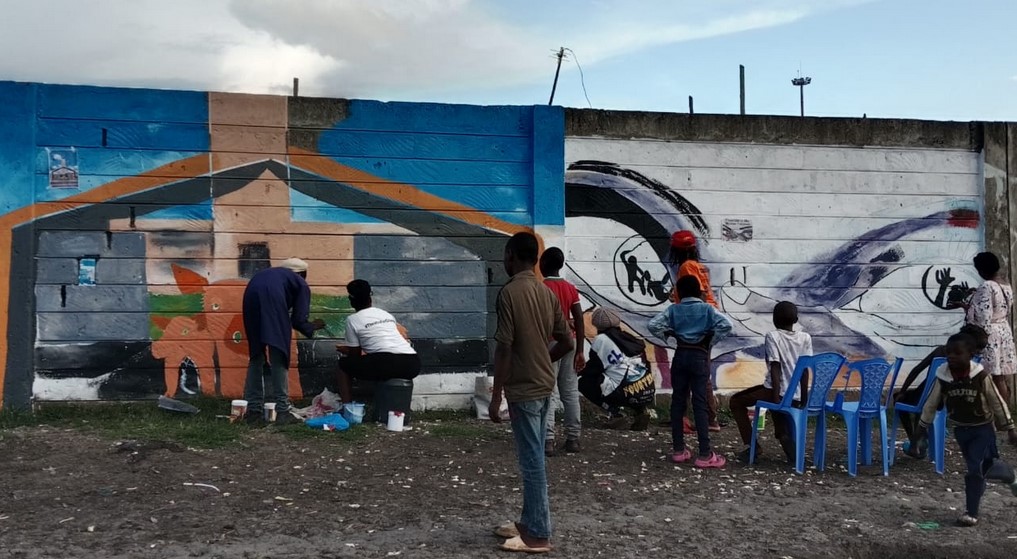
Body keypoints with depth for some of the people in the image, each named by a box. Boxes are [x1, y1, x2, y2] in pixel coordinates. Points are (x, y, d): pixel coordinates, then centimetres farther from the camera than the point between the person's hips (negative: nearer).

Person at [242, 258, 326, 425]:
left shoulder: (273, 273, 41)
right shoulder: (301, 284, 26)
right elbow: (298, 320, 15)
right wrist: (312, 327, 36)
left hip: (251, 295, 5)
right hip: (272, 299, -5)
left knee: (256, 356, 15)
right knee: (279, 359, 2)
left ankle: (253, 410, 13)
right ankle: (282, 411, -1)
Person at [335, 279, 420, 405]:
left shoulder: (352, 319, 12)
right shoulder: (386, 314, 26)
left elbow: (355, 354, 16)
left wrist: (345, 351, 40)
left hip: (386, 363, -5)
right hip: (413, 364, 5)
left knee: (344, 364, 20)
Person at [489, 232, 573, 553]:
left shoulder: (509, 293, -15)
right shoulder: (547, 293, 8)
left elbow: (504, 349, -19)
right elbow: (567, 343, 11)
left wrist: (496, 397, -14)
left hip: (523, 389, -8)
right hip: (544, 386, 8)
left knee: (531, 463, -2)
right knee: (532, 459, 16)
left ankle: (538, 535, 5)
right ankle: (528, 523, 27)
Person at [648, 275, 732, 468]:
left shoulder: (674, 309, 3)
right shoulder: (707, 309, -1)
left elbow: (652, 325, -6)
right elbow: (726, 325, -15)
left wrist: (668, 335, 7)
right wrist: (711, 341, -3)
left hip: (680, 356, 2)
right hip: (699, 357, -2)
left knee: (678, 402, 9)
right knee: (699, 404, -3)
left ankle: (679, 450, 12)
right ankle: (705, 455, -4)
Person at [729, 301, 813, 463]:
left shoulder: (772, 336, -6)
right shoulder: (805, 337, 7)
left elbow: (775, 367, -13)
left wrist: (776, 397, -14)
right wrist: (804, 399, 6)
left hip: (778, 391, -6)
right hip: (796, 395, 6)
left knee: (736, 401, 16)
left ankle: (750, 445, 6)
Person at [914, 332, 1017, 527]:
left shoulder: (980, 376, -19)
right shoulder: (942, 377, -13)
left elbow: (997, 403, -9)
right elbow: (932, 403, 1)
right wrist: (923, 426, 8)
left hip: (982, 429, -3)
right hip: (960, 430, 4)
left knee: (975, 469, -10)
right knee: (982, 467, 15)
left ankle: (972, 513, 4)